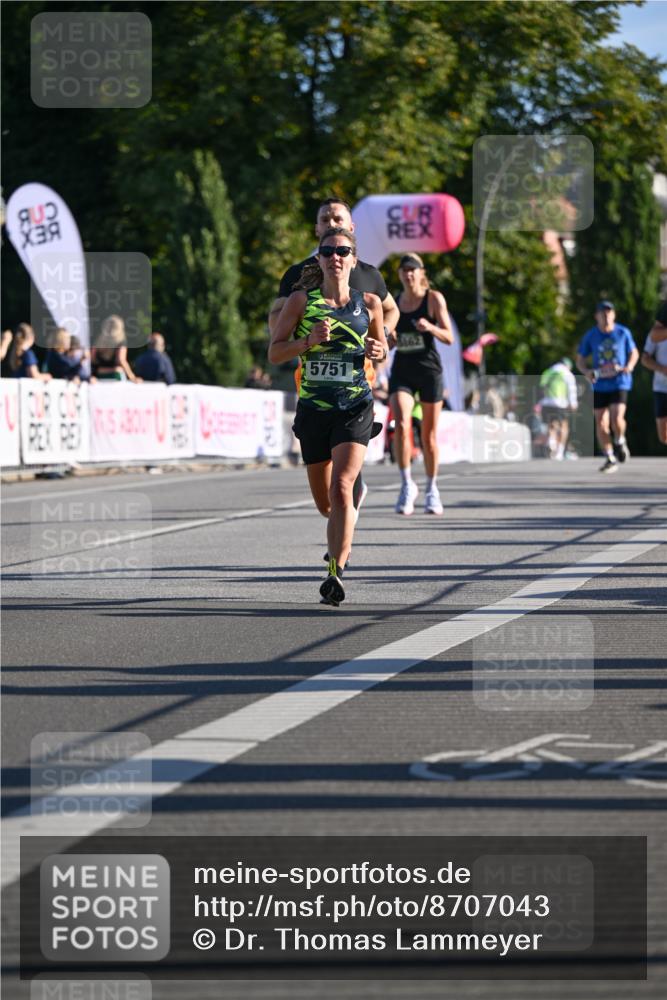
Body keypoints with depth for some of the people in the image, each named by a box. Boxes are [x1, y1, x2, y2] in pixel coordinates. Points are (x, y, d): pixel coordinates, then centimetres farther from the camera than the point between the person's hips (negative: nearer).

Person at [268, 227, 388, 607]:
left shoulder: (369, 302, 3)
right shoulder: (302, 301, 0)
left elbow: (382, 347, 19)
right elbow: (275, 353, 0)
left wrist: (376, 351, -5)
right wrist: (309, 340, -16)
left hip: (355, 407, -1)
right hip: (314, 407, 1)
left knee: (341, 487, -21)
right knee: (325, 503, 11)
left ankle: (337, 572, -22)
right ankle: (344, 537, 47)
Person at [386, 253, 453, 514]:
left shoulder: (434, 299, -2)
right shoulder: (394, 302, 8)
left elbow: (449, 338, -7)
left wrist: (430, 327, -26)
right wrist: (389, 340, -6)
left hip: (429, 369, -2)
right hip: (401, 371, 2)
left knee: (429, 435, 5)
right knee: (401, 424, -22)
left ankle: (432, 489, 22)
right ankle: (407, 484, -13)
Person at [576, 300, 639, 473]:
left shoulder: (623, 333, 0)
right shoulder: (590, 336, 0)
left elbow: (634, 353, 13)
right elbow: (580, 360, 7)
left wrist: (629, 367, -7)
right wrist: (587, 372, -14)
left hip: (619, 383, -2)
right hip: (599, 386, 2)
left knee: (617, 419, -19)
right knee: (601, 424, 0)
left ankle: (620, 442, 13)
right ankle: (610, 459, 14)